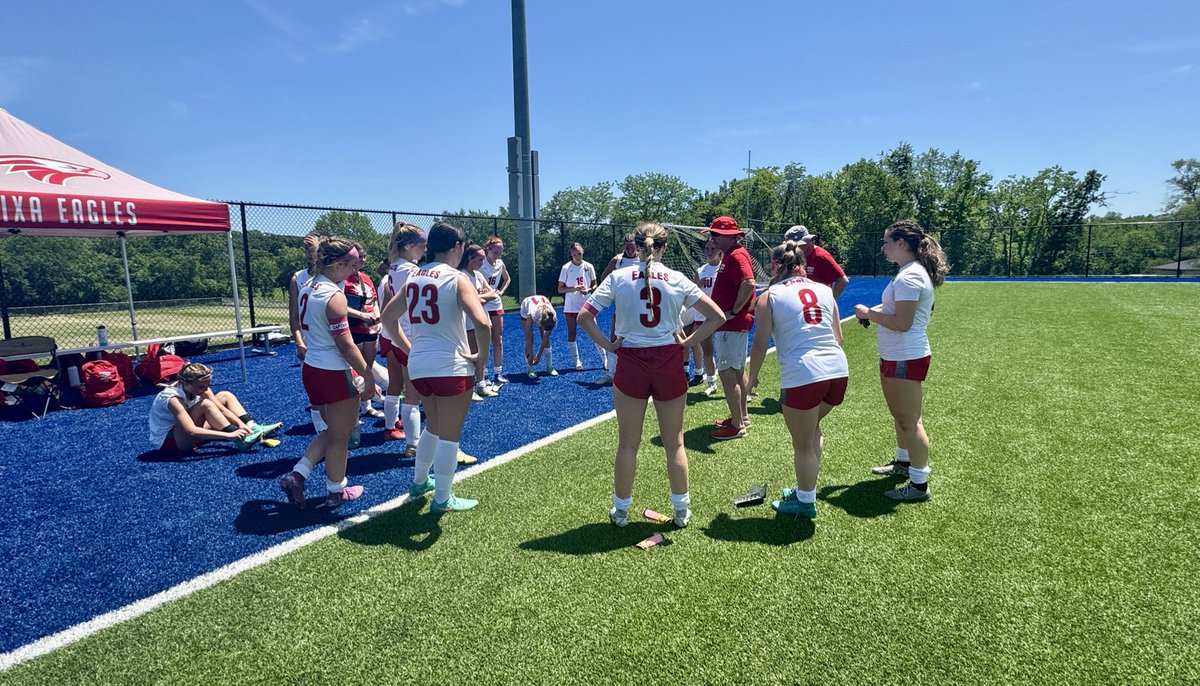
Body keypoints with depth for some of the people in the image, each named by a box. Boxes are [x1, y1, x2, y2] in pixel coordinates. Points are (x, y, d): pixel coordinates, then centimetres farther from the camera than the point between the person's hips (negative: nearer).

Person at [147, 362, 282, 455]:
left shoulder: (200, 387, -10)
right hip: (166, 440, -8)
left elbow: (221, 409, -11)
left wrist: (240, 424, -29)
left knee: (225, 395, -1)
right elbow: (191, 431, -41)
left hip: (185, 436, 8)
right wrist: (229, 435, -46)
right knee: (205, 405, -31)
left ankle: (254, 429, -15)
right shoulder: (172, 398, -31)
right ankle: (240, 440, -31)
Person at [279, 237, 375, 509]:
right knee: (339, 438, 10)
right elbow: (346, 345, -20)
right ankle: (336, 492, 25)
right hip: (335, 374, -9)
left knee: (331, 431, 25)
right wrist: (368, 376, -15)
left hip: (311, 369, 9)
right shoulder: (334, 296, -20)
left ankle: (296, 476, 17)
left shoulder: (307, 288, 7)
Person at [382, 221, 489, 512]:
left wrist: (409, 348, 15)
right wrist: (481, 356, -11)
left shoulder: (414, 277, 8)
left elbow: (387, 316, 14)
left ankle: (420, 481, 43)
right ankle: (442, 499, 19)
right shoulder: (457, 279, -12)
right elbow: (482, 324, -26)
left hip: (419, 365, 7)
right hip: (452, 367, -7)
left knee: (434, 426, 28)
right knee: (450, 435, 8)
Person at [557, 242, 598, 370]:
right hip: (570, 307, 0)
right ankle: (577, 361, 13)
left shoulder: (589, 266, 1)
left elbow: (594, 285, 9)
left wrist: (588, 290, -13)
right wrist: (575, 289, -18)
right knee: (571, 333, 3)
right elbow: (560, 289, -3)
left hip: (586, 306, 0)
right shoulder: (566, 268, -4)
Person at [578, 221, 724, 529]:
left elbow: (584, 316, -8)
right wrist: (687, 342, 2)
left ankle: (620, 510, 25)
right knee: (674, 443, 14)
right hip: (669, 362, 1)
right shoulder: (678, 280, -1)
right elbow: (717, 316, -1)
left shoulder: (618, 277, -3)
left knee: (627, 444, 12)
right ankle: (682, 510, 26)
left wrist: (607, 345, -3)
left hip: (630, 362, 0)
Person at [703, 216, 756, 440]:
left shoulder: (736, 256, -16)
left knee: (727, 372, -8)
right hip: (735, 324, 11)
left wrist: (733, 311, -23)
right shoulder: (731, 254, 15)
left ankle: (737, 426, -2)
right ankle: (742, 416, 30)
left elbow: (749, 284, -30)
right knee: (738, 370, 18)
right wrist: (732, 312, 13)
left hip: (731, 325, -11)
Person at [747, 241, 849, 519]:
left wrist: (752, 377, 12)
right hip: (838, 370, 6)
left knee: (803, 444, 10)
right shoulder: (825, 290, 13)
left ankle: (806, 502, 26)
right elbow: (838, 337, 18)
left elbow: (760, 344, -1)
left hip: (802, 376, -6)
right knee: (812, 427, 28)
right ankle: (805, 489, 38)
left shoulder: (770, 296, 1)